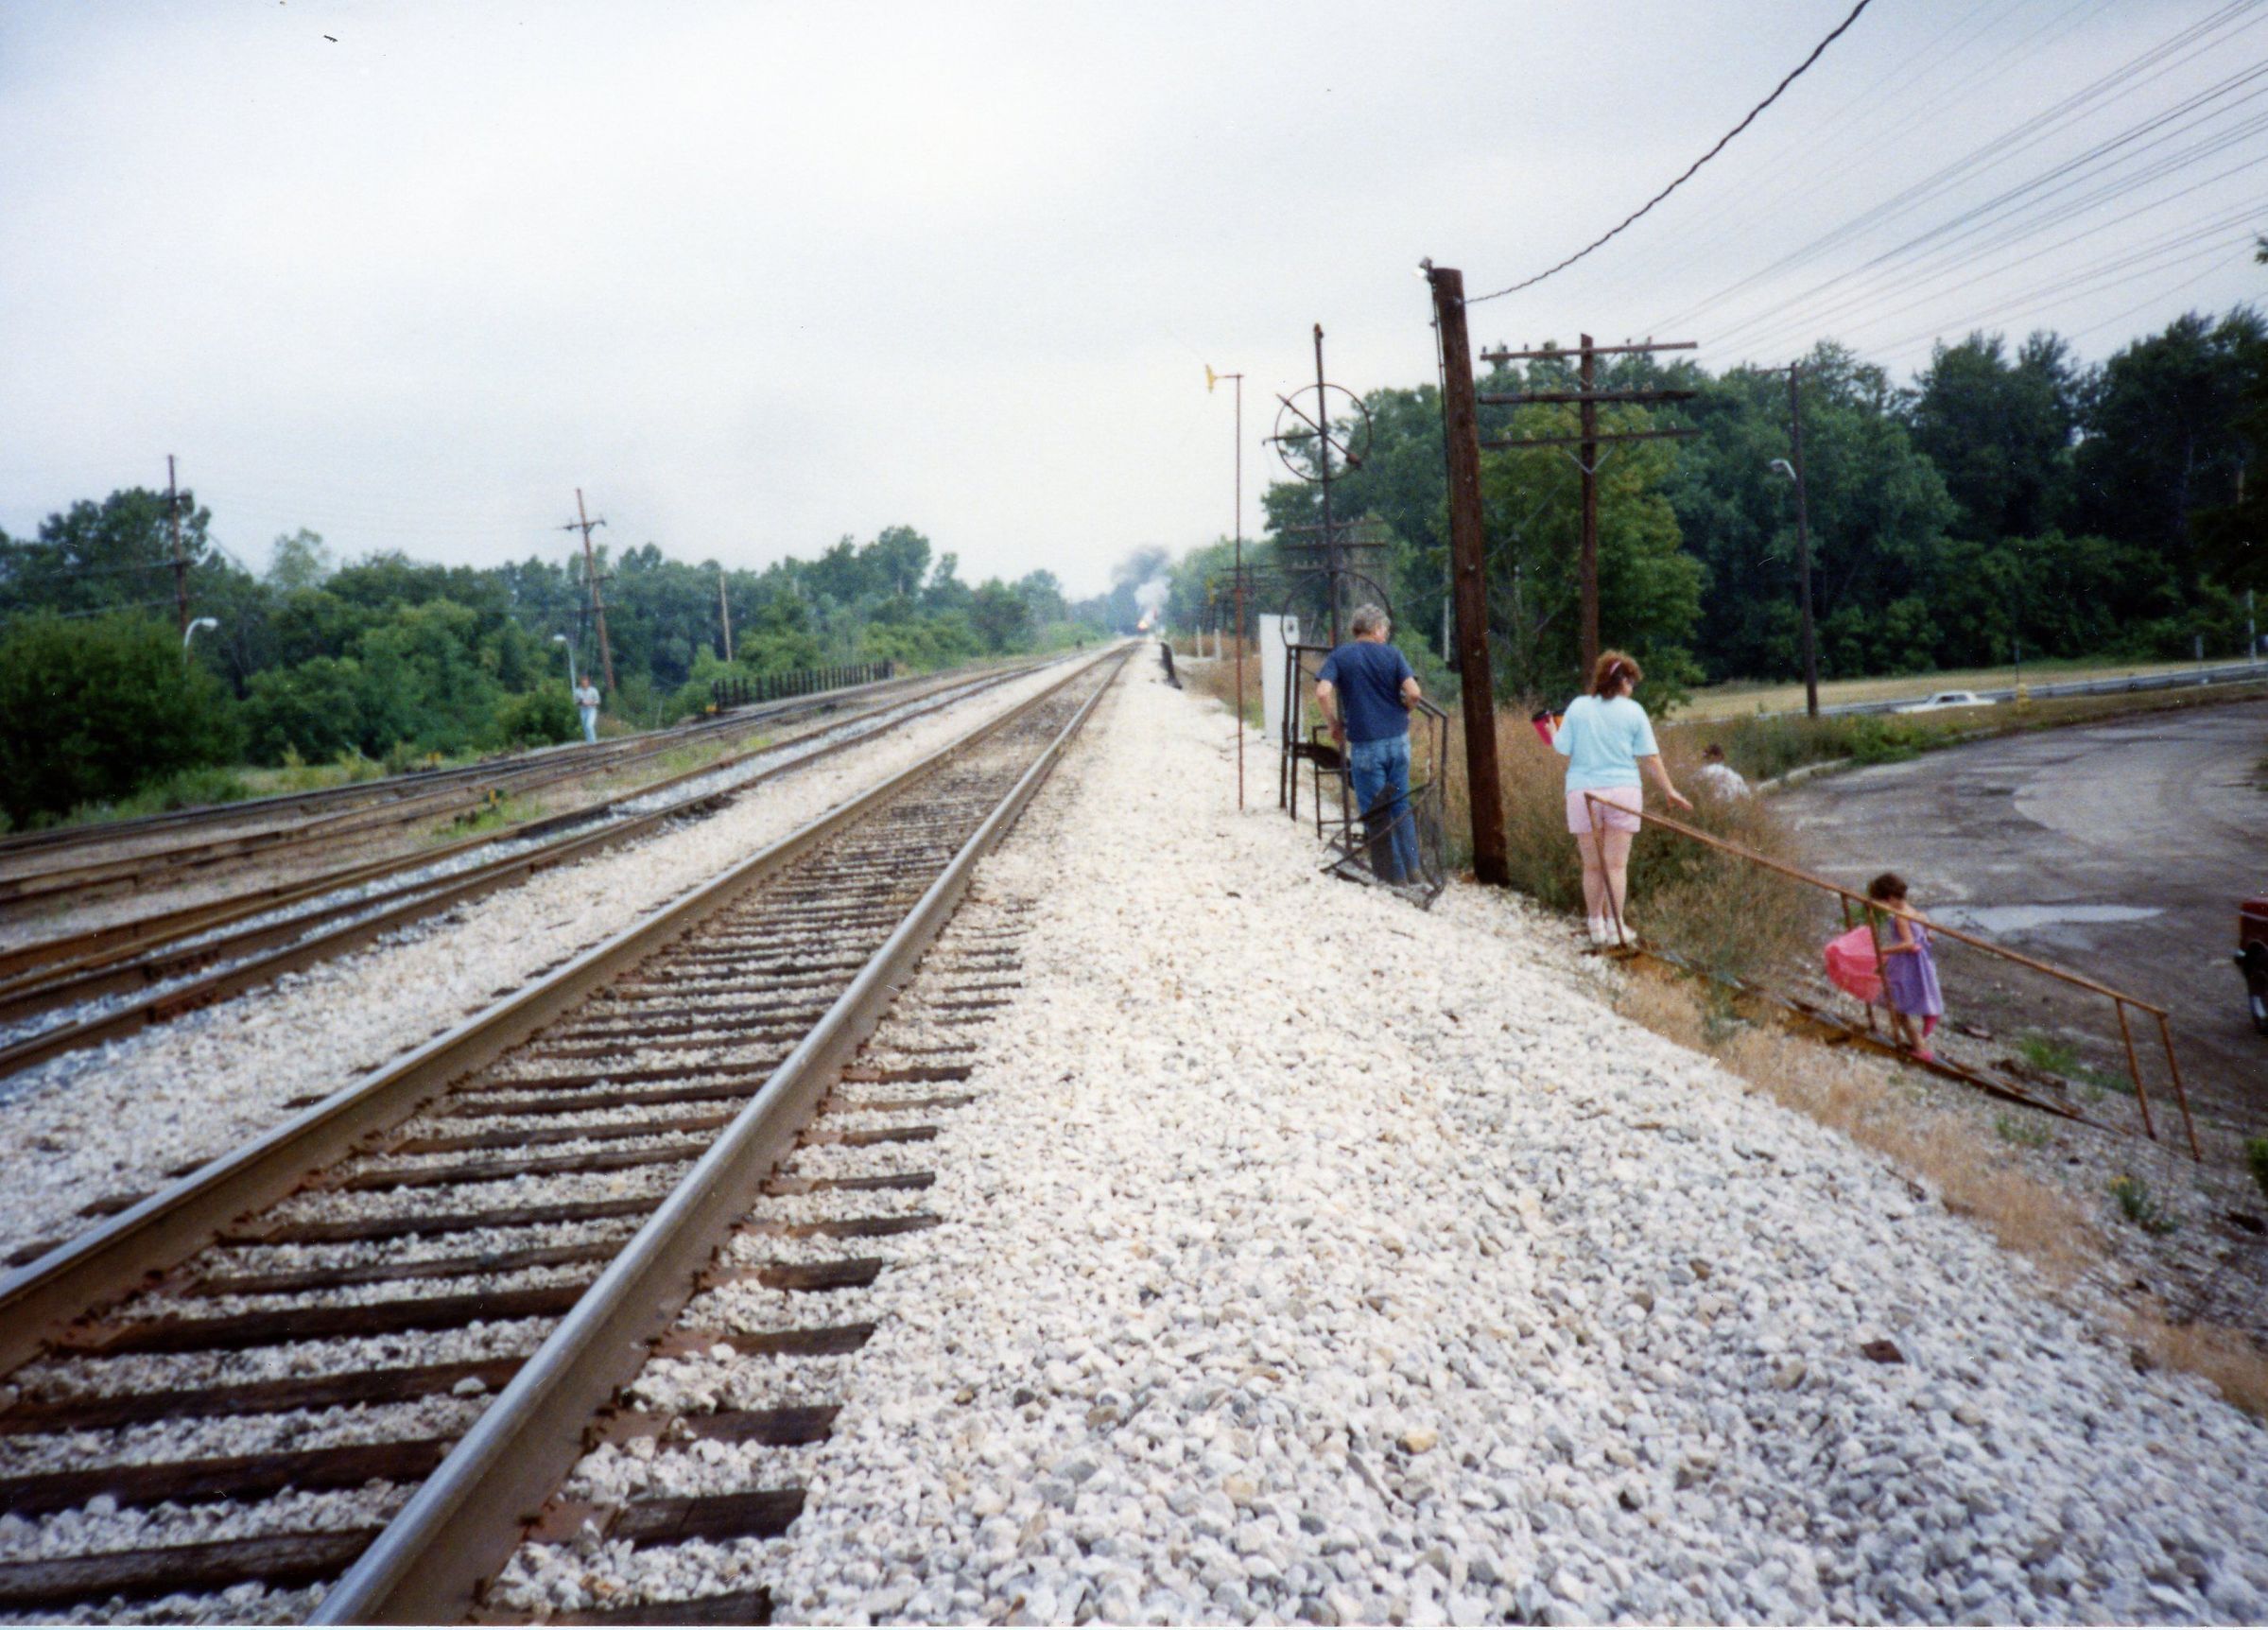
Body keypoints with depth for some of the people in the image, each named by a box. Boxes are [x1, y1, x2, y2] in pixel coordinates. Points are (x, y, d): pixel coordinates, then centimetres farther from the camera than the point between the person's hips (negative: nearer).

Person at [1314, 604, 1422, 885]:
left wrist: (1334, 725, 0)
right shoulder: (1392, 654, 2)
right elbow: (1413, 693, -9)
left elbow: (1322, 694, -15)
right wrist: (1401, 713, 11)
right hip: (1398, 740, 2)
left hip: (1364, 744, -2)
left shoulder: (1339, 657, 0)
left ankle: (1393, 874, 9)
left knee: (1375, 812, 6)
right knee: (1400, 805, 16)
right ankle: (1411, 868, 18)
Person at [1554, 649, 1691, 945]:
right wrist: (1669, 791, 9)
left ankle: (1597, 926, 14)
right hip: (1622, 792, -1)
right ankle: (1615, 926, 2)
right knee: (1616, 865, 3)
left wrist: (1554, 735, 20)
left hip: (1583, 794, 1)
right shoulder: (1633, 711, -1)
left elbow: (1562, 750, -1)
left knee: (1593, 866, 10)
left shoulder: (1578, 707, 0)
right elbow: (1650, 757, 0)